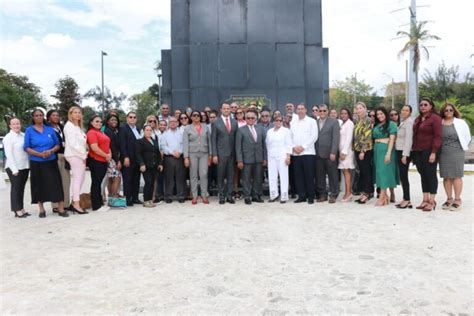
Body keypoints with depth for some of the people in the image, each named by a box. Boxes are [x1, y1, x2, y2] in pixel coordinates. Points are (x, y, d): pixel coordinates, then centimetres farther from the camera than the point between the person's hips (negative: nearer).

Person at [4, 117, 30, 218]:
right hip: (14, 168, -5)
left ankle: (21, 208, 17)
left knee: (21, 188, 10)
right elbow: (9, 154, -10)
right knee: (15, 188, -1)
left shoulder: (24, 135, 10)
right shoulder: (8, 137, -5)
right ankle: (17, 210, 4)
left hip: (25, 166, 5)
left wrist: (30, 164, 5)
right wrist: (14, 169, -16)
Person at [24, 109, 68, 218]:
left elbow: (57, 145, 9)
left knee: (56, 184, -4)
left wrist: (51, 151, -12)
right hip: (36, 163, -1)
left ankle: (61, 209, -1)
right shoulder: (29, 130, 1)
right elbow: (26, 147, -2)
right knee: (39, 186, 6)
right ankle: (42, 210, 18)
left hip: (51, 162, 1)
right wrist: (39, 154, -16)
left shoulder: (50, 129, 6)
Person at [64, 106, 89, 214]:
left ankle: (75, 202, 12)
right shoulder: (69, 126, -6)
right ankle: (76, 204, -6)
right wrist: (83, 155, -12)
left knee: (81, 178, 7)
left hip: (80, 155, 8)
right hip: (74, 155, -8)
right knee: (77, 179, -8)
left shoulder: (78, 127, 21)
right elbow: (72, 143, -14)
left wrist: (84, 155, 5)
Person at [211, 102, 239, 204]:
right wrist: (214, 154, -9)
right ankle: (221, 196, 13)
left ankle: (229, 195, 14)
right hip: (221, 153, -2)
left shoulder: (234, 122, 9)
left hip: (232, 153, 3)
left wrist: (237, 153, 2)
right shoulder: (216, 122, 1)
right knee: (221, 176, 4)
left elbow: (237, 138, 9)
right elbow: (213, 139, -2)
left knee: (230, 175, 6)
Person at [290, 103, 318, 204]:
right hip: (296, 153, 4)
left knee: (309, 175, -3)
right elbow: (290, 136, 11)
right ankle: (301, 196, 13)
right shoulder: (293, 122, 15)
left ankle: (310, 196, 6)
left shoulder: (312, 121, 3)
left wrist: (303, 147, -12)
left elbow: (314, 136, -5)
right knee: (298, 175, 5)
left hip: (308, 152, -4)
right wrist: (294, 147, -5)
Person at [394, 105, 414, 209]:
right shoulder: (402, 122, 17)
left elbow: (409, 139, -17)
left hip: (404, 152, -9)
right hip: (399, 151, 9)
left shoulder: (409, 122, -10)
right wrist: (402, 154, 11)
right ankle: (405, 199, 14)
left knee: (403, 175, -6)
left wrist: (405, 154, -21)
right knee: (402, 176, 9)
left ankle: (407, 199, -1)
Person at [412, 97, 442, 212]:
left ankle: (432, 201, 3)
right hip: (418, 151, 7)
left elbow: (438, 137, -13)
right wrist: (413, 150, 11)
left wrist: (433, 152, -19)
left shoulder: (435, 118, -6)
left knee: (431, 175, -2)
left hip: (429, 151, -7)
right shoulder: (418, 119, 17)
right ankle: (425, 200, 14)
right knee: (423, 175, 9)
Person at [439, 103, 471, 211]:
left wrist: (462, 148, 8)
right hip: (443, 154, 2)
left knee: (456, 176, 0)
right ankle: (449, 199, 17)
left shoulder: (460, 123, 1)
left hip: (457, 153, -2)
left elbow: (467, 137, 5)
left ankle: (457, 200, 7)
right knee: (446, 177, 6)